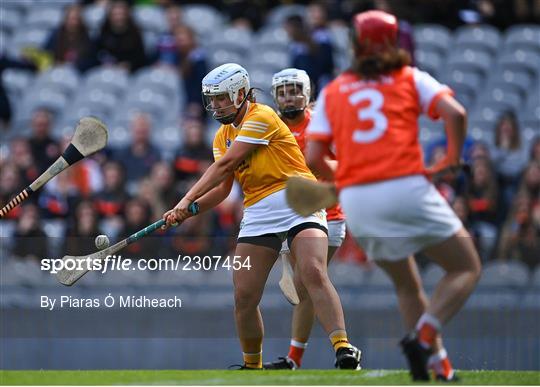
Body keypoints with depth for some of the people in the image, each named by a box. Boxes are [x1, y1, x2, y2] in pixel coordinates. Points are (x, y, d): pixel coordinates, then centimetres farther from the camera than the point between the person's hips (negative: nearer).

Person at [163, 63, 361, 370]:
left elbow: (224, 166, -12)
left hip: (297, 199, -7)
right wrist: (192, 210, -3)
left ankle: (344, 350, -31)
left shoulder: (261, 117, -7)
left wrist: (188, 199, -11)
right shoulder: (223, 136, 18)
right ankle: (252, 366, 14)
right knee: (244, 296, -3)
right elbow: (223, 187, 14)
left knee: (314, 273, -26)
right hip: (258, 213, 7)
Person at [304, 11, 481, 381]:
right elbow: (454, 113, -7)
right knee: (466, 268, 8)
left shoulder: (332, 92, 16)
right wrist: (453, 158, 7)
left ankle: (439, 362, 8)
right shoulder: (411, 78, 11)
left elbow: (314, 158, 6)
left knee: (406, 285, 21)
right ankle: (423, 336, -14)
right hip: (406, 187, -4)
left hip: (355, 199, 4)